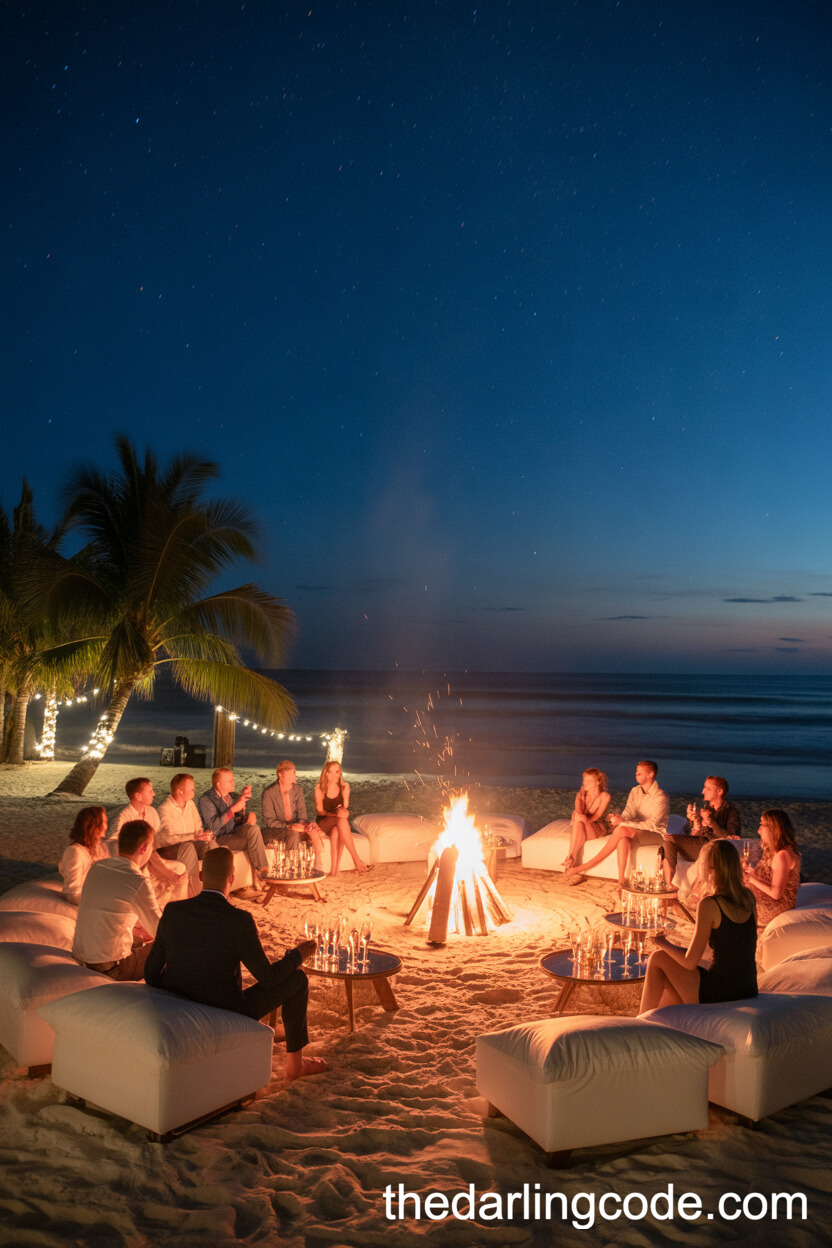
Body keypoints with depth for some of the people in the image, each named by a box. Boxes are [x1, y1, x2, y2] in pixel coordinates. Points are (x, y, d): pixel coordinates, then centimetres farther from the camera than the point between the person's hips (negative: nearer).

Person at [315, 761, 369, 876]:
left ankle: (334, 870, -41)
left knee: (336, 831, -36)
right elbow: (319, 811, -9)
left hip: (340, 823, 2)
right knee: (341, 820, -35)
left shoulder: (344, 787, 4)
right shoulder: (319, 789, -3)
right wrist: (335, 814, -26)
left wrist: (344, 812, -22)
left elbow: (345, 807, 2)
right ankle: (356, 859, -38)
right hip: (324, 823, -2)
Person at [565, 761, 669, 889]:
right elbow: (628, 813, -2)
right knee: (623, 837, -34)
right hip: (636, 831, 5)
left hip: (656, 834, -5)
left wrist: (624, 822, -29)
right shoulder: (635, 791, 10)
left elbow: (652, 824, -21)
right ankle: (621, 879, -39)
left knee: (622, 830, -33)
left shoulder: (660, 797, -12)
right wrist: (619, 819, -28)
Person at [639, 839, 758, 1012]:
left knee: (657, 959, 14)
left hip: (719, 995, -7)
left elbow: (690, 963, -13)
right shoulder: (748, 899, 3)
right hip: (748, 994, 7)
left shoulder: (709, 905, -17)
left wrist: (664, 944, 5)